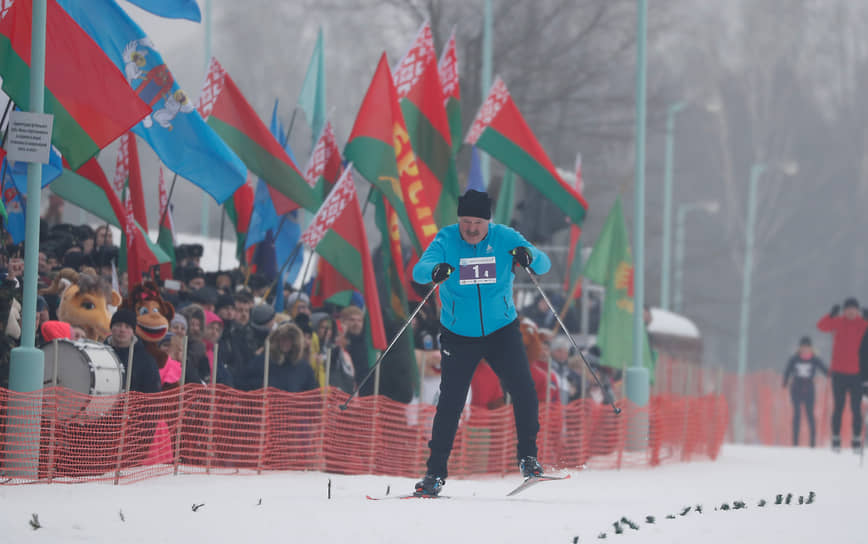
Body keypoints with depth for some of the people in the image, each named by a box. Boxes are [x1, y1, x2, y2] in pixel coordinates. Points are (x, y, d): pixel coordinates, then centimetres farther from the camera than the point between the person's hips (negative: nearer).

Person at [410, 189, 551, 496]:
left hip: (502, 331, 1)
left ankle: (527, 457, 7)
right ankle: (436, 472, 6)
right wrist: (436, 271, -47)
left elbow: (543, 263, -15)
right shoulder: (446, 240, -10)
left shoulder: (505, 239, -7)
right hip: (458, 335, -1)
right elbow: (419, 271, -23)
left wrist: (529, 257, -39)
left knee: (524, 392, -12)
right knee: (450, 402, -4)